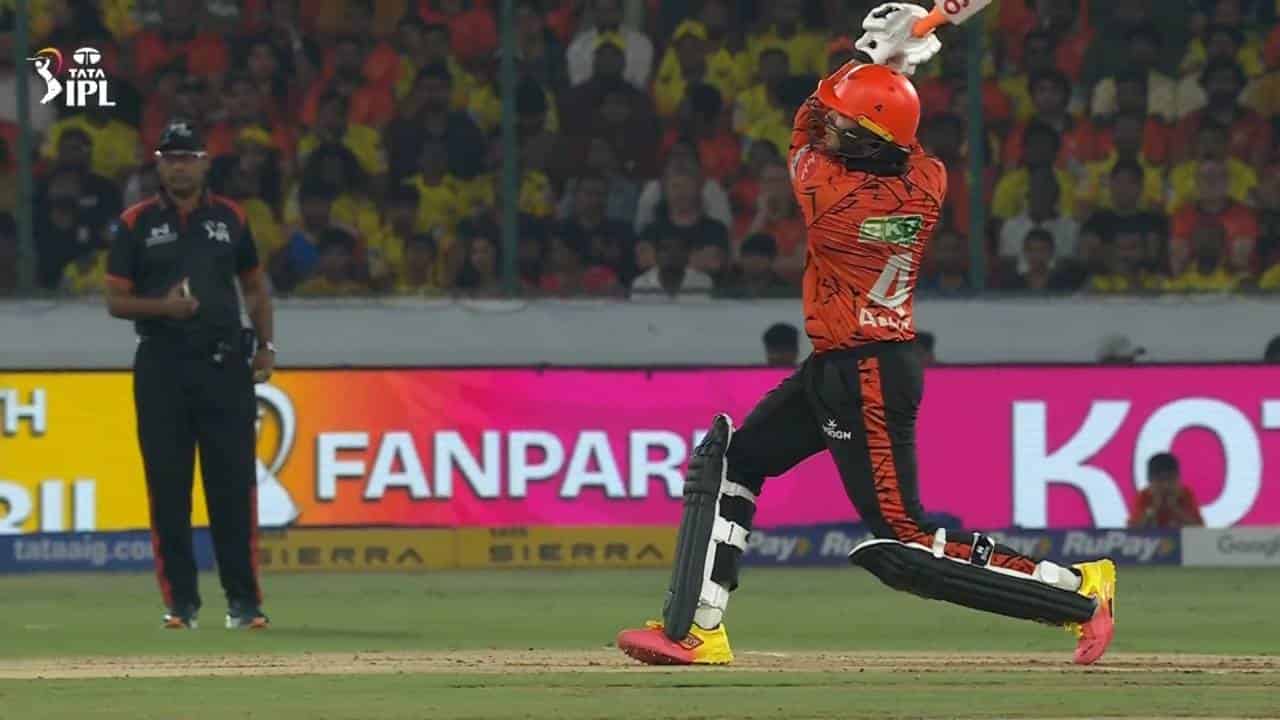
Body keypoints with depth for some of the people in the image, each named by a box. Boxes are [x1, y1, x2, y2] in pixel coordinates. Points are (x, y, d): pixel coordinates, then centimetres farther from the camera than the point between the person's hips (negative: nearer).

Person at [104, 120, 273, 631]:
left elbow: (254, 285, 18)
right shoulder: (136, 224, 4)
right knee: (168, 489, -1)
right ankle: (181, 601, 5)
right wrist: (163, 306, -16)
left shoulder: (229, 218, 10)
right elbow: (116, 301, 2)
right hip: (162, 367, -1)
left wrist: (265, 345, 6)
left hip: (225, 364, 1)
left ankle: (243, 601, 0)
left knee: (234, 484, -3)